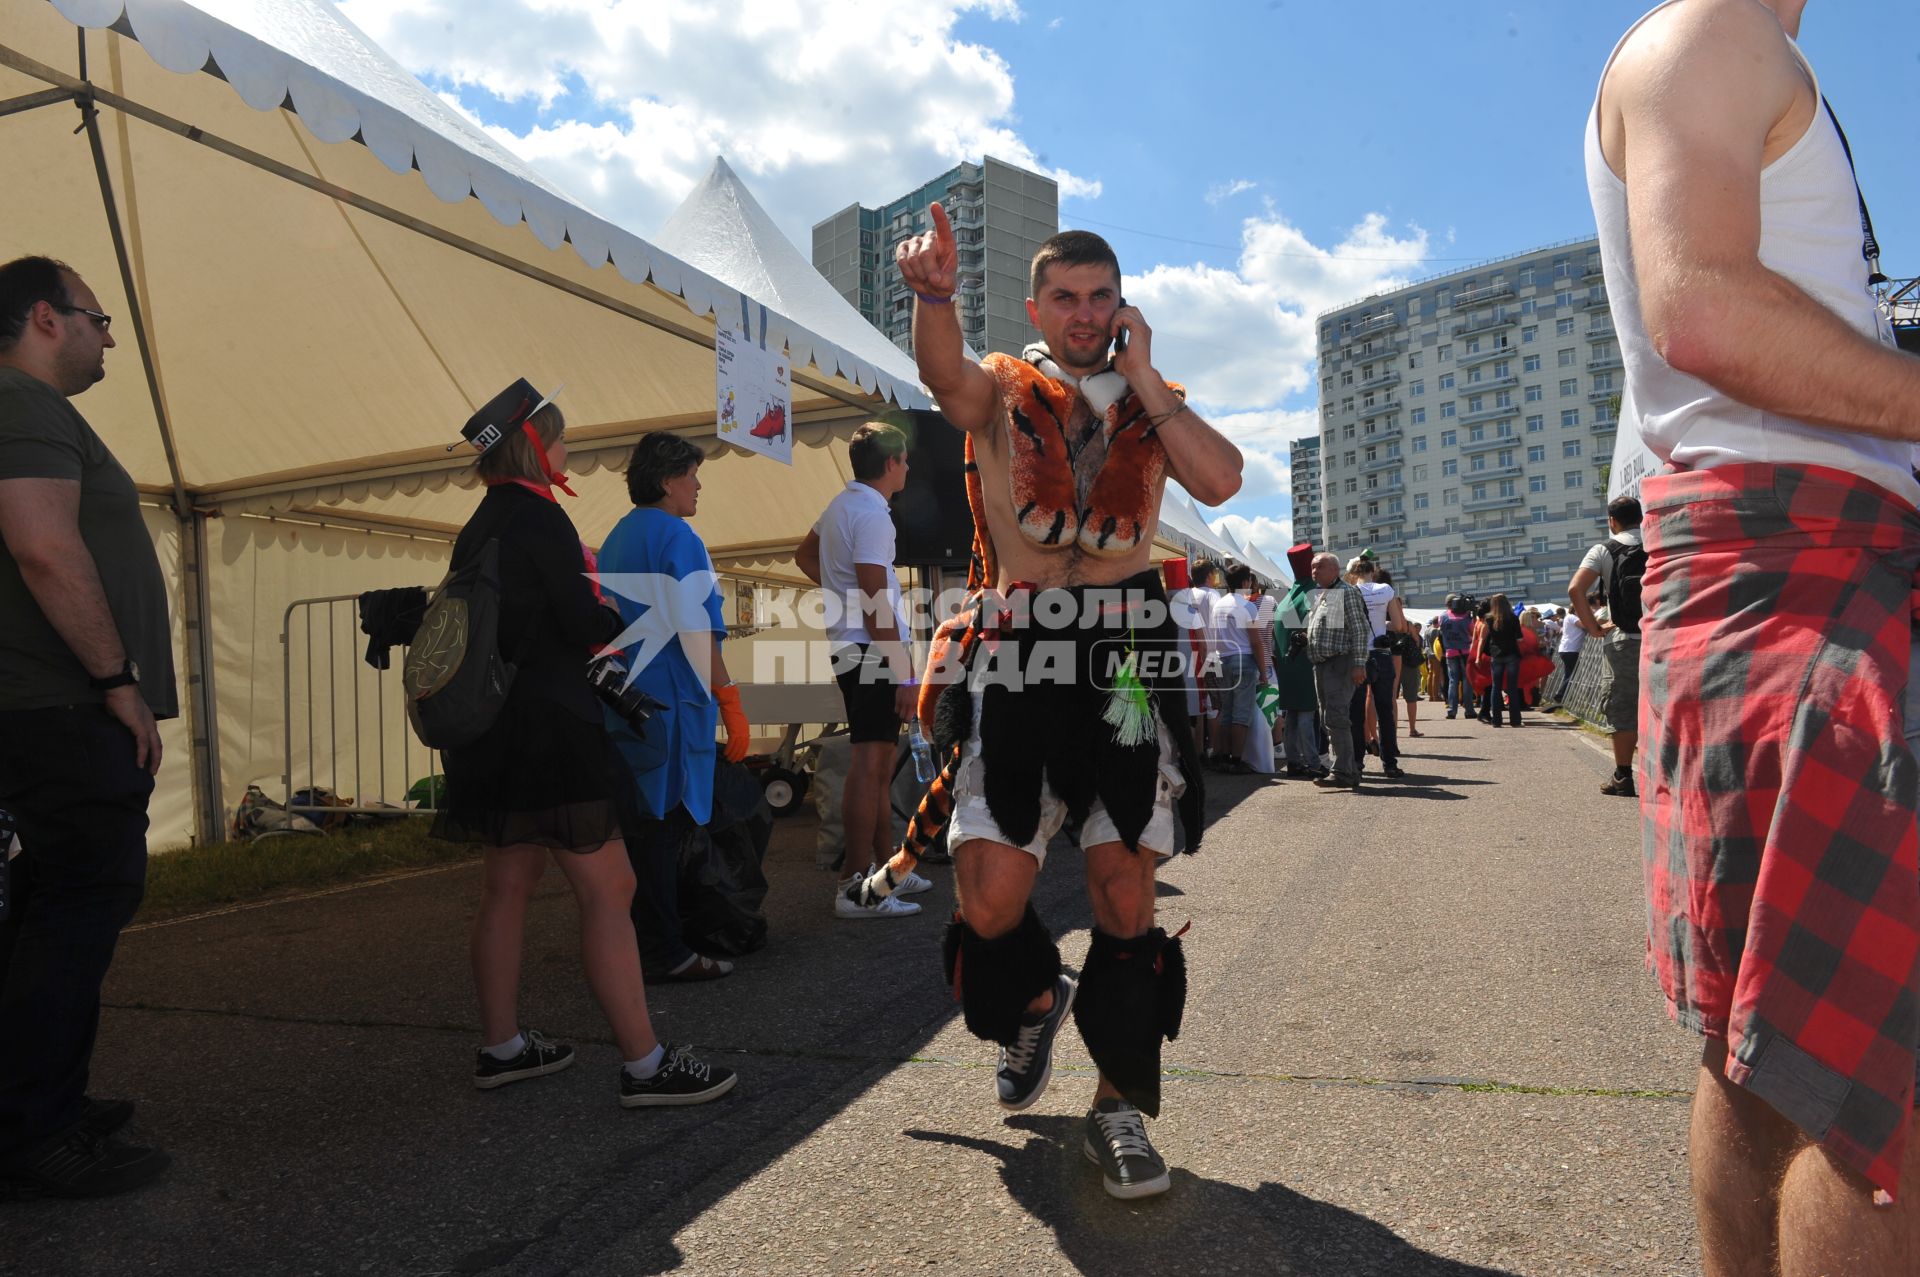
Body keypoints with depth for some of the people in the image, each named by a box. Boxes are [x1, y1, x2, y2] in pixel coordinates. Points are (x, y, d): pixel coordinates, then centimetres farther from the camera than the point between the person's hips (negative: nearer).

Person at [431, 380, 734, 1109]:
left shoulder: (483, 524, 15)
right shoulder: (537, 515, -13)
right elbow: (586, 626, -16)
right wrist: (624, 623, 3)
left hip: (500, 733, 10)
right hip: (546, 732, -10)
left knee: (509, 885, 15)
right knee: (608, 887, -7)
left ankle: (501, 1048, 25)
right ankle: (644, 1064, -4)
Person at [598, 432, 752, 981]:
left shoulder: (616, 538, 17)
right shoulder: (677, 537, -11)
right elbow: (697, 631, -18)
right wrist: (730, 703, -14)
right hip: (668, 708, -9)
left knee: (639, 828, 14)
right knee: (664, 828, -3)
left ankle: (650, 945, 23)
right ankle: (666, 954, 5)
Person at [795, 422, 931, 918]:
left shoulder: (841, 502, 13)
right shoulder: (872, 514, -16)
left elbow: (805, 555, 30)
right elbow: (876, 604, -22)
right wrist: (905, 674, -20)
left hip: (850, 650, 10)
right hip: (874, 651, -10)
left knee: (880, 764, 16)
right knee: (870, 765, -9)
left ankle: (885, 868, 26)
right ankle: (855, 887, -6)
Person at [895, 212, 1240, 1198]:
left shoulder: (1154, 403, 16)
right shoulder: (1003, 389, 10)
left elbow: (1220, 481, -4)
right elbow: (947, 376, -16)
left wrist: (1142, 376, -2)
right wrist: (934, 295, -37)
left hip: (1125, 655, 1)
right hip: (1016, 655, -1)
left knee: (1124, 895, -1)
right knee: (989, 902, -6)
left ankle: (1120, 1106, 16)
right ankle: (1034, 1003, 29)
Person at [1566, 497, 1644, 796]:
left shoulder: (1604, 550, -2)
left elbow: (1575, 589, -15)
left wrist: (1593, 627, -7)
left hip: (1623, 639, -3)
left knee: (1621, 708, 4)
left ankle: (1623, 776, 8)